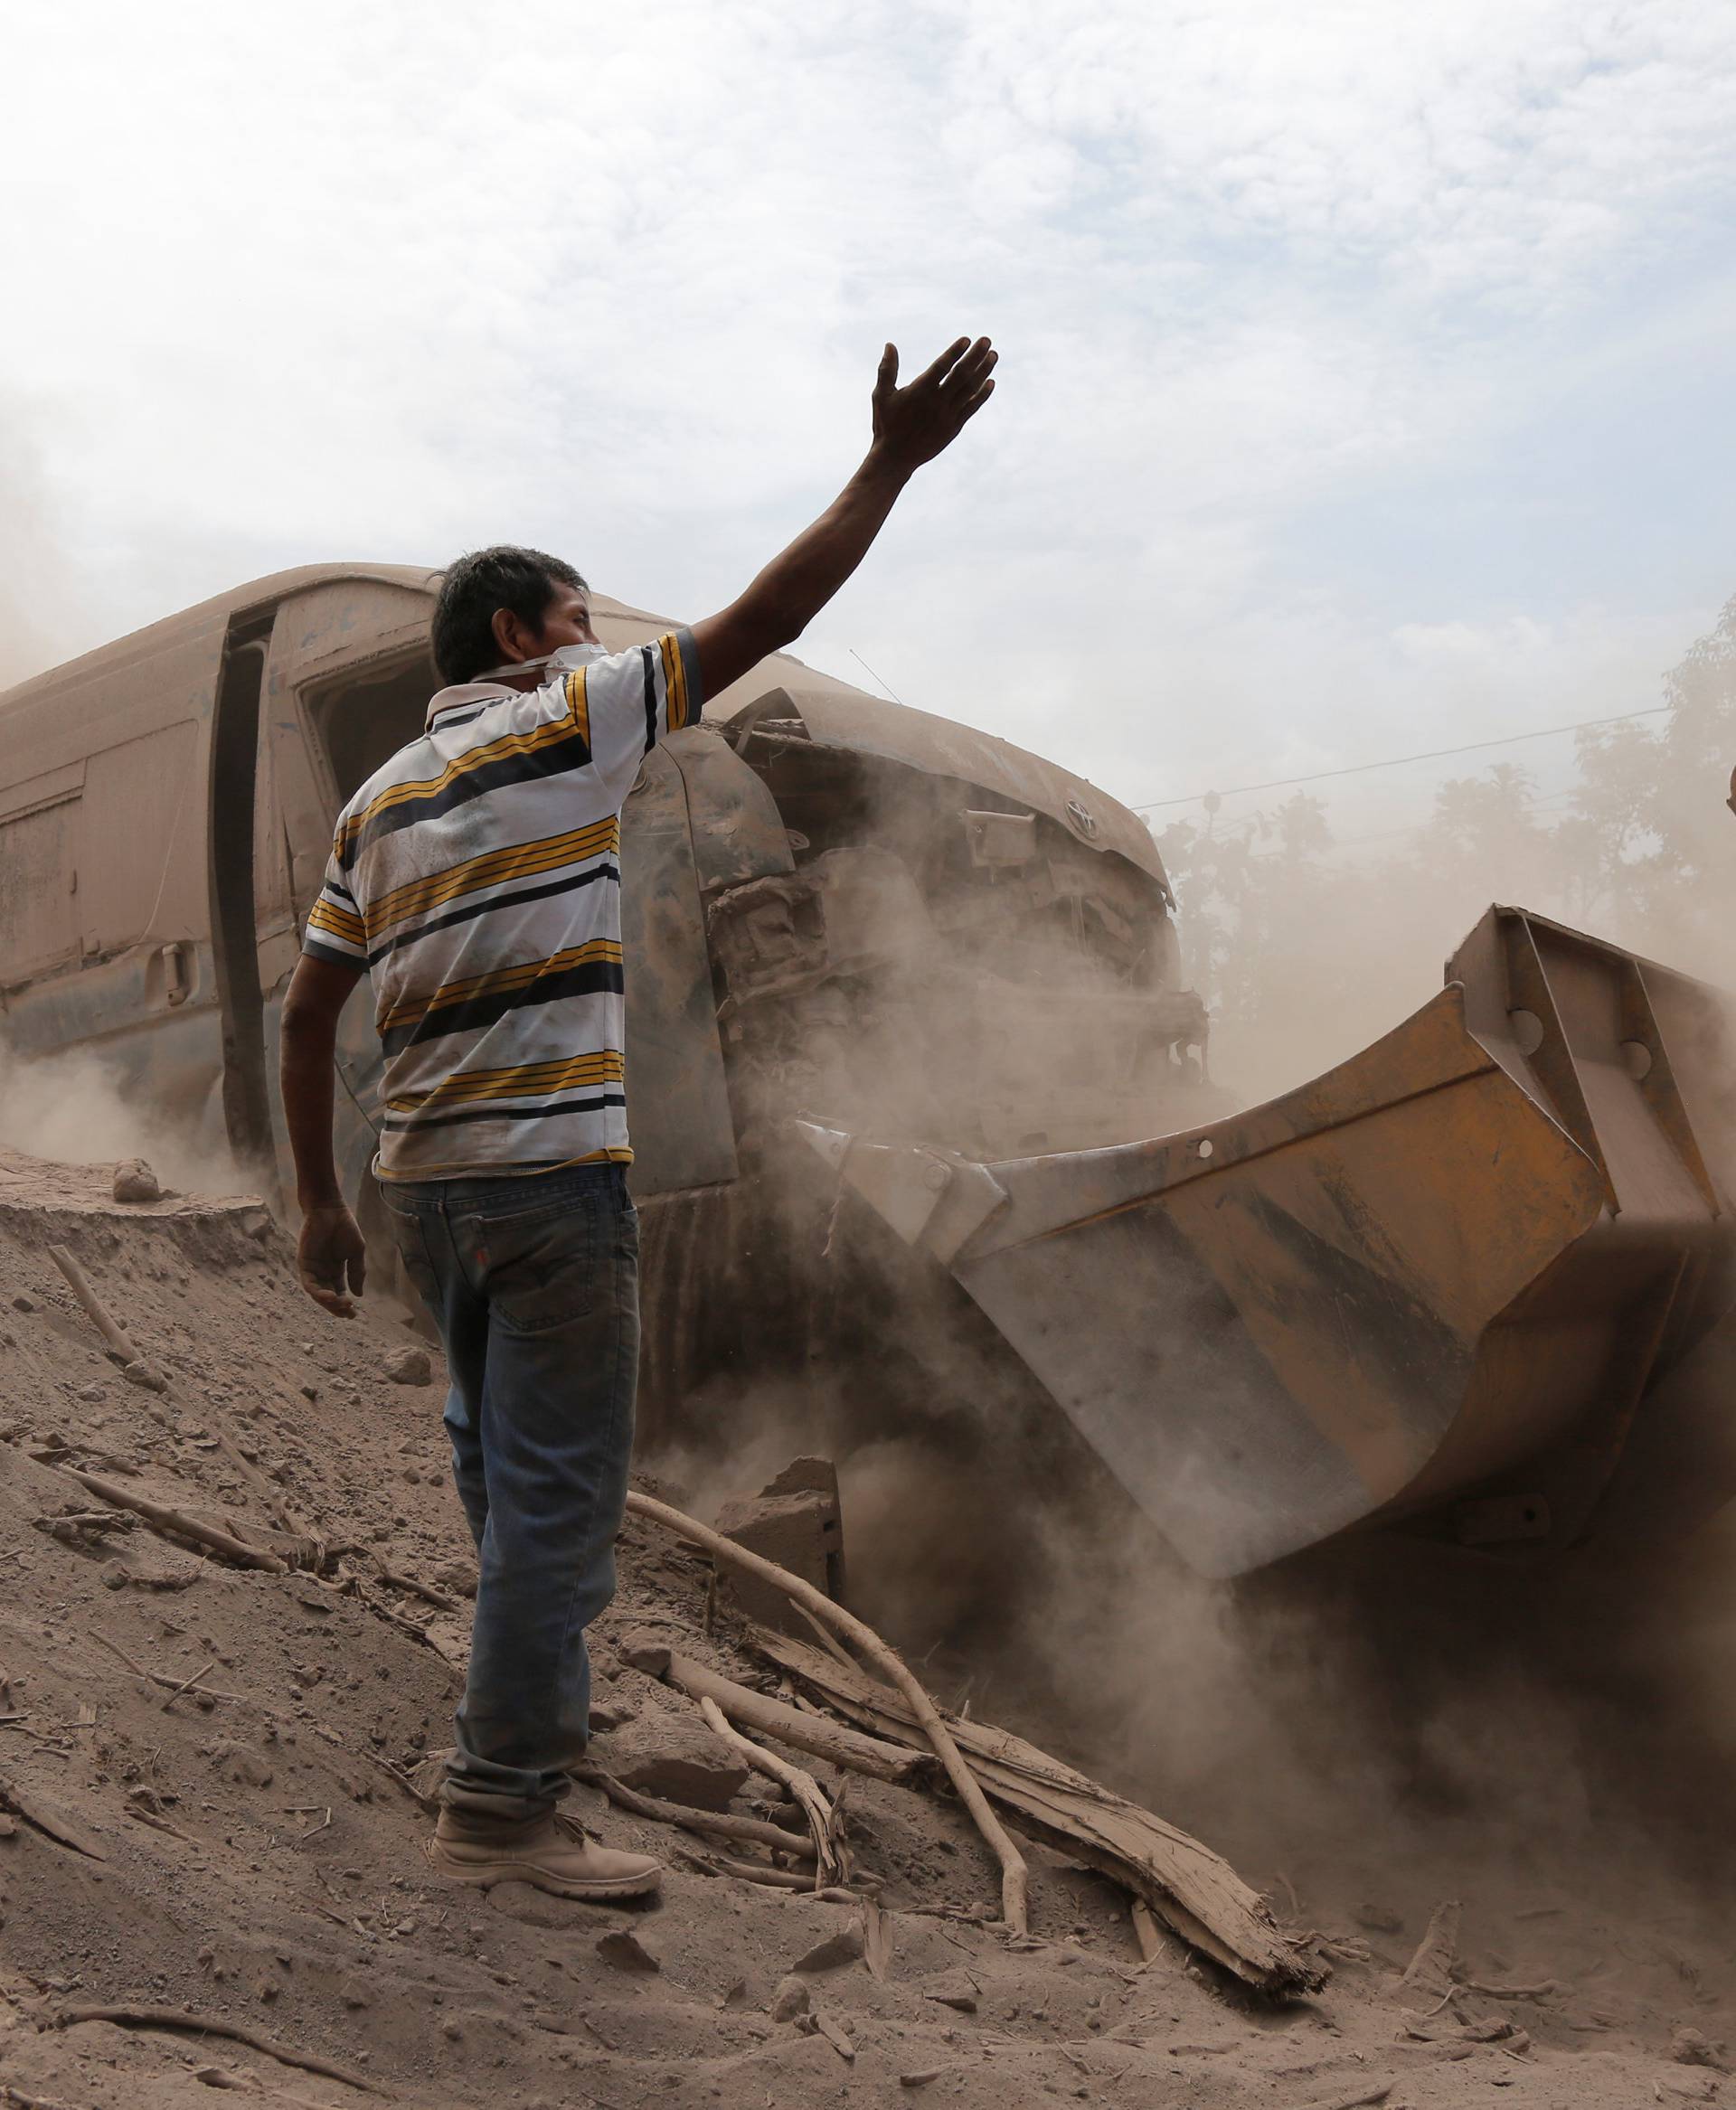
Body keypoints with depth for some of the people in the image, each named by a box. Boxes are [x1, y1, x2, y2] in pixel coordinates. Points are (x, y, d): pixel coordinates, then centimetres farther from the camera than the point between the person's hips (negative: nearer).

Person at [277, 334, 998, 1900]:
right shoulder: (560, 727, -4)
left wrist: (319, 1198, 18)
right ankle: (502, 1805, 1)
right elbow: (767, 616, -6)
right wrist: (891, 464, 1)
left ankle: (536, 1689, 41)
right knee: (560, 1485, -3)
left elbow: (308, 1015, 13)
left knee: (504, 1463, 23)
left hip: (427, 1179, 8)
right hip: (551, 1171, -8)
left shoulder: (381, 799, 15)